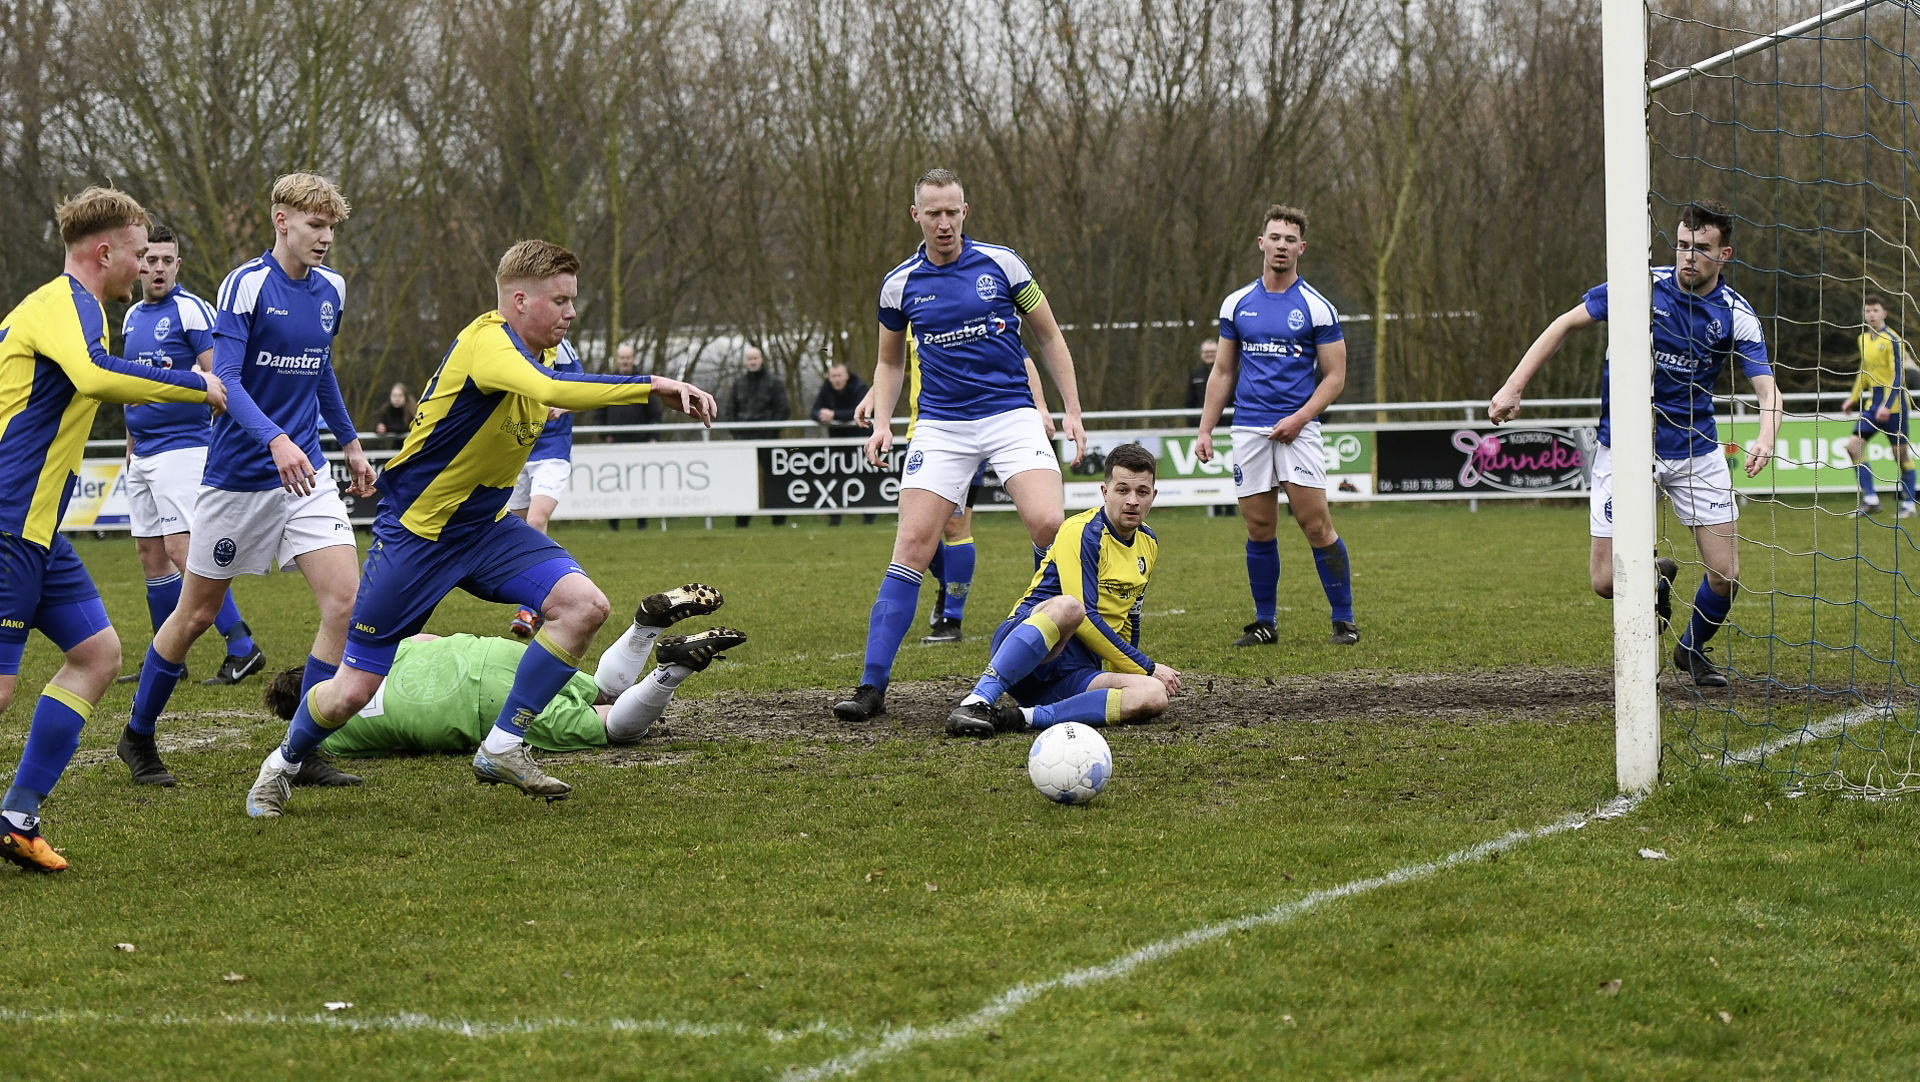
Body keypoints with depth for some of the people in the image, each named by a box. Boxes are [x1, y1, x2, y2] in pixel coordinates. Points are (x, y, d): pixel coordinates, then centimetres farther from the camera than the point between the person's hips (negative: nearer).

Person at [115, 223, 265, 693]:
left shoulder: (191, 310, -9)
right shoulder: (132, 317, 15)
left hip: (182, 447, -8)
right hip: (142, 455, 8)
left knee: (182, 549, -16)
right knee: (150, 554, 9)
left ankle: (242, 649, -13)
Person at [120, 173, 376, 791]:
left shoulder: (330, 290, 7)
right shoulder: (247, 284, -13)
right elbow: (225, 380, -22)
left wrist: (350, 444, 30)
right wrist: (275, 440, -37)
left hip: (305, 472, 5)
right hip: (237, 476, -5)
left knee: (344, 600, -12)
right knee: (196, 615, 6)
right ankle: (138, 739, 26)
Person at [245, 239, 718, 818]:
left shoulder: (546, 353, 3)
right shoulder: (487, 342, -25)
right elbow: (551, 389, -46)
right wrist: (652, 384, -44)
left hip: (487, 528, 8)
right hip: (415, 532, -8)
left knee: (584, 605, -16)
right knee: (350, 692, -3)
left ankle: (502, 748, -5)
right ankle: (285, 761, 29)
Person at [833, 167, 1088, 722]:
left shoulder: (1001, 263, 0)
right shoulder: (900, 283, 5)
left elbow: (1048, 335, 9)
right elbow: (890, 361, 19)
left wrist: (1072, 411, 4)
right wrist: (881, 422, 3)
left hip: (1011, 414, -1)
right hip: (940, 424, 1)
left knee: (1047, 525, -21)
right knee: (912, 545, -11)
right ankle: (872, 686, -9)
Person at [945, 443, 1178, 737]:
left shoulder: (1148, 543, 16)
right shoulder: (1082, 532, -10)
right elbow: (1086, 619, -17)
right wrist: (1147, 668, -11)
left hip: (1075, 674, 6)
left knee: (1154, 697, -26)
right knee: (1068, 606, -42)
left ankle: (1025, 717, -34)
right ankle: (978, 700, -46)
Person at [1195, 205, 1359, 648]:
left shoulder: (1317, 307, -1)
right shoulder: (1237, 304, 10)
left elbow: (1335, 375, 0)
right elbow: (1223, 371, 16)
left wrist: (1300, 417, -13)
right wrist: (1205, 430, 9)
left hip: (1296, 429, -3)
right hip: (1248, 427, 3)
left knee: (1316, 524, -9)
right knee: (1259, 529, 3)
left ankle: (1344, 619, -1)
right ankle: (1264, 623, 12)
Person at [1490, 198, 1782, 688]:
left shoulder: (1736, 316, -9)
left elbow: (1767, 391, -16)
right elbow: (1567, 323, 0)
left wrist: (1765, 440, -39)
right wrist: (1513, 387, -6)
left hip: (1695, 449, 1)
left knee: (1726, 576, -4)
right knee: (1606, 581, -7)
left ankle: (1693, 650, 28)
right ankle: (1656, 577, 31)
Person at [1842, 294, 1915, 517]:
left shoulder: (1892, 340, -12)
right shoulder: (1864, 339, 11)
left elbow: (1898, 376, -16)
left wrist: (1887, 406, -22)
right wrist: (1854, 398, 23)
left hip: (1893, 401, -7)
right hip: (1873, 402, 7)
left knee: (1901, 453, -1)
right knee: (1854, 445, -7)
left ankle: (1908, 505, 9)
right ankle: (1870, 500, -5)